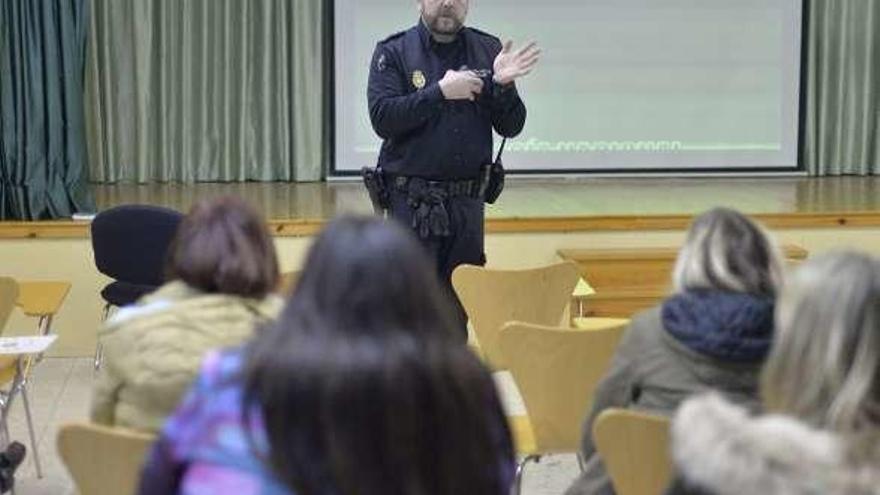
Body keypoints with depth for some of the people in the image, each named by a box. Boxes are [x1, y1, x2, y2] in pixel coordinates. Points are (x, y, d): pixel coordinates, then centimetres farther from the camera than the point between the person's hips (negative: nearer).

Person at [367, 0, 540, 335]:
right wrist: (441, 92, -20)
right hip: (411, 202, -3)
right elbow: (381, 118, -15)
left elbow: (511, 127, 4)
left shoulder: (487, 50, 6)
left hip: (468, 202, 3)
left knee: (462, 308, 10)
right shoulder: (393, 53, -2)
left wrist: (501, 86, -14)